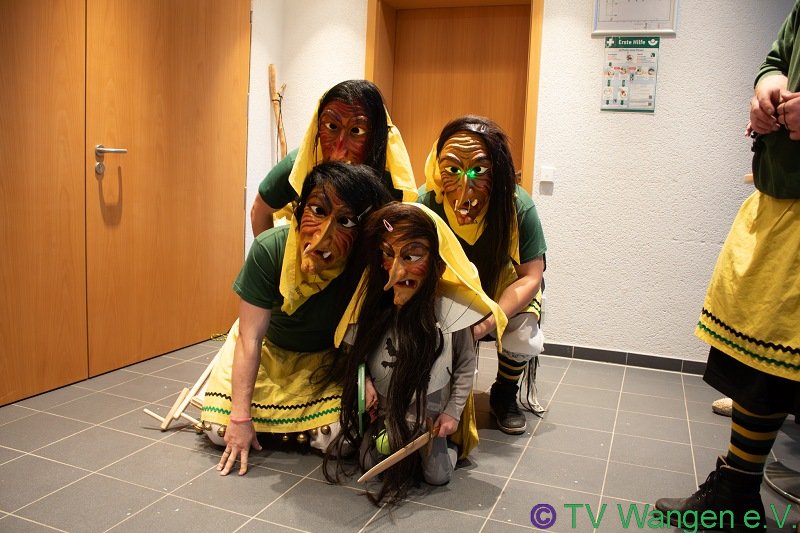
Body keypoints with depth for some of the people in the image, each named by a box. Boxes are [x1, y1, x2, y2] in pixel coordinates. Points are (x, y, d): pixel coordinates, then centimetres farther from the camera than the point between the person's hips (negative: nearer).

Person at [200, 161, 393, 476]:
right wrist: (240, 416, -23)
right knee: (220, 430, -8)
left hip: (327, 356, 0)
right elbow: (250, 338, -25)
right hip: (268, 348, 0)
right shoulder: (269, 250, -32)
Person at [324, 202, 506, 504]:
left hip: (431, 412, -3)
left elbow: (465, 366, -9)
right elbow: (357, 352, 3)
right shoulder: (374, 304, -15)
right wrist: (365, 382, -12)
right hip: (386, 410, 3)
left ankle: (447, 442, 29)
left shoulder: (450, 310, -24)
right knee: (370, 464, 5)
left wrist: (453, 411, -7)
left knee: (437, 475, -3)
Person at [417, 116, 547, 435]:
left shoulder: (518, 207, -28)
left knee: (524, 340, -25)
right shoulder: (425, 204, -29)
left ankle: (504, 396, 11)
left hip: (507, 292, 0)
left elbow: (529, 278, -21)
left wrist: (486, 323, -37)